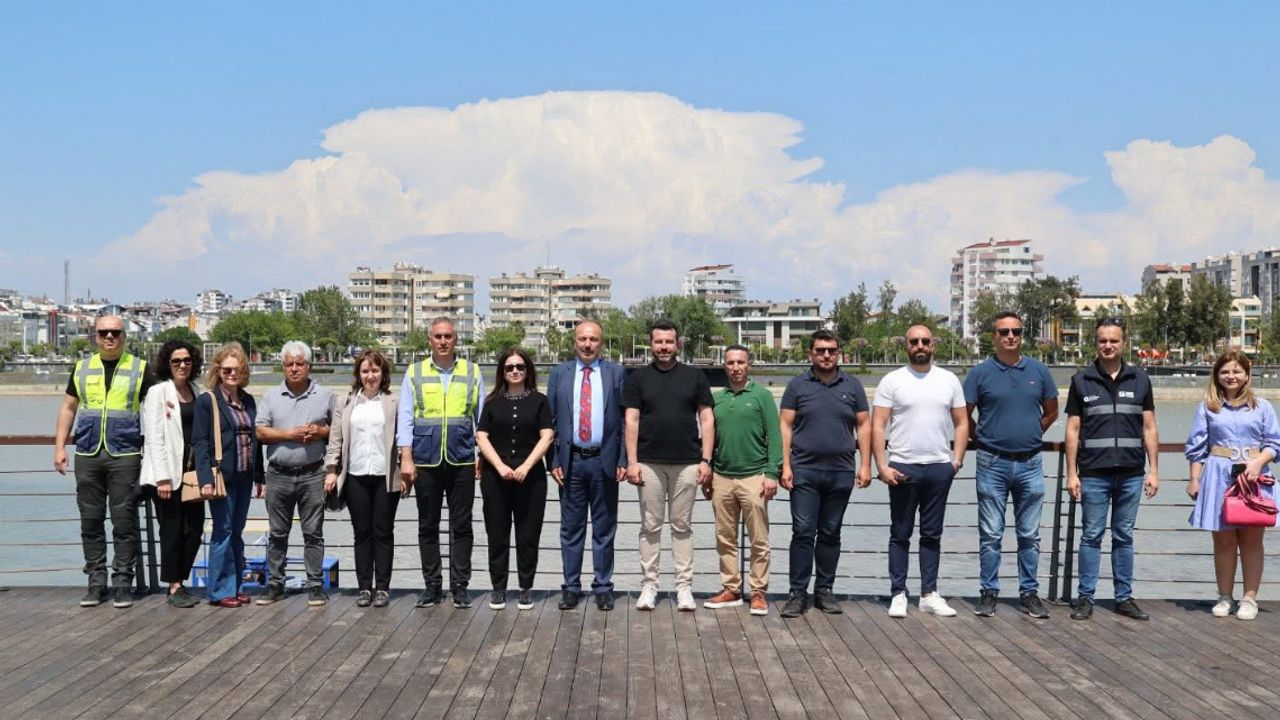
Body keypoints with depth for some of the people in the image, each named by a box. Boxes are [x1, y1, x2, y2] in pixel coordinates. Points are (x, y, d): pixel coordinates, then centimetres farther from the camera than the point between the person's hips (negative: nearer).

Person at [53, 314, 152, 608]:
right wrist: (59, 447, 8)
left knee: (124, 521, -1)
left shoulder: (139, 368, 3)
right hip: (87, 456, 3)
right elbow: (68, 408, 15)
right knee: (90, 520, 6)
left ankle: (123, 583, 7)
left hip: (125, 456, -3)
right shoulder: (82, 367, 11)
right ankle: (96, 582, 16)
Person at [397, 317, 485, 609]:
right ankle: (431, 586, 18)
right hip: (426, 461, 0)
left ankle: (459, 586, 13)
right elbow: (405, 417, 3)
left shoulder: (472, 373, 7)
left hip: (462, 461, 0)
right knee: (428, 526, 8)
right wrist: (406, 458, -5)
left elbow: (483, 417, 8)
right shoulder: (415, 373, 6)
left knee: (461, 526, 4)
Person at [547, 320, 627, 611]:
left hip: (604, 460, -1)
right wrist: (553, 461, -2)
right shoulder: (559, 373, 5)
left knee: (604, 529, 8)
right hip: (571, 460, 1)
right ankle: (571, 587, 18)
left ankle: (603, 588, 17)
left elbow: (626, 420, 1)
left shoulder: (616, 373, 2)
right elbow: (550, 420, 5)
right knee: (571, 528, 8)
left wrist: (623, 460, -5)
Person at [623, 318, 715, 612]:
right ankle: (649, 585, 12)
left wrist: (706, 460, -2)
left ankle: (684, 587, 11)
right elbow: (631, 421, 3)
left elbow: (707, 419, 5)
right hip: (649, 463, 0)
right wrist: (631, 461, -5)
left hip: (686, 463, 0)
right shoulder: (638, 378, 6)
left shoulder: (695, 376, 6)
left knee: (682, 526, 6)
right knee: (650, 526, 5)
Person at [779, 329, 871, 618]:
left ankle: (825, 590, 19)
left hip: (841, 472, 2)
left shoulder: (852, 386, 8)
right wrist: (785, 466, -6)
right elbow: (785, 427, 2)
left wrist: (865, 465, 1)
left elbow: (863, 426, 9)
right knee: (803, 533, -3)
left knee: (830, 534, 10)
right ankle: (798, 593, 3)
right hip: (805, 472, -2)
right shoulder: (797, 386, 4)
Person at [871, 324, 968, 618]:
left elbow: (961, 423, 10)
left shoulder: (949, 380, 8)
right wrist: (882, 466, -11)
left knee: (932, 535, 10)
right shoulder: (892, 381, -1)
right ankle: (898, 594, 11)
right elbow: (877, 426, -4)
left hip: (940, 468, 3)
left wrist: (957, 459, -2)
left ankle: (929, 594, 18)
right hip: (903, 467, -2)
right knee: (900, 534, 5)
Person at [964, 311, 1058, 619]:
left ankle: (1029, 593, 18)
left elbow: (1051, 412, 16)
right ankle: (989, 593, 12)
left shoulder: (1038, 370, 5)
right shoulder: (981, 372, -3)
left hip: (1030, 464, 2)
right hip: (993, 464, -2)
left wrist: (1032, 433, 9)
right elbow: (963, 417, 2)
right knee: (990, 534, 3)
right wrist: (985, 437, 3)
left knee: (1030, 535, 9)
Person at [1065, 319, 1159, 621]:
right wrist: (1071, 473, -2)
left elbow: (1149, 428, 8)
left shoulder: (1140, 380, 8)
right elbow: (1073, 430, 3)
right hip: (1094, 474, -1)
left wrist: (1153, 470, 2)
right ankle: (1085, 598, 9)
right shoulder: (1082, 381, 3)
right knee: (1091, 536, 3)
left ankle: (1124, 597, 17)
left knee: (1124, 537, 10)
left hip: (1131, 475, 2)